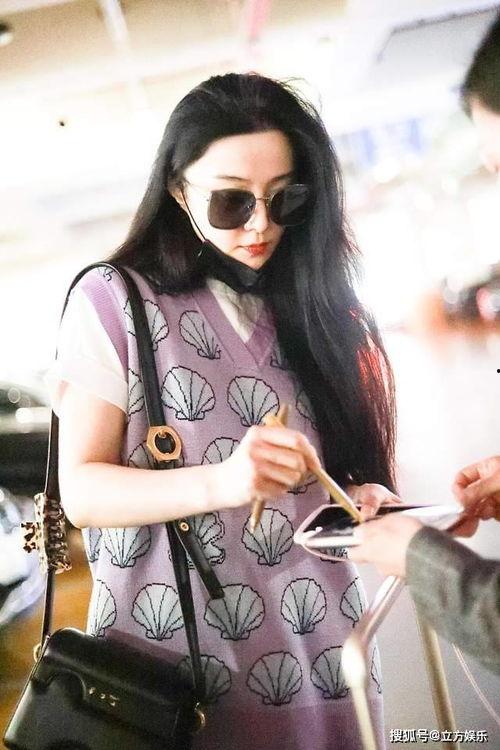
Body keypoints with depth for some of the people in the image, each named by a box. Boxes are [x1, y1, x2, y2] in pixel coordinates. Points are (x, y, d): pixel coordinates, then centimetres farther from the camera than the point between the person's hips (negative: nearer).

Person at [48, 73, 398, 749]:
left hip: (320, 655, 4)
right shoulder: (113, 303, -6)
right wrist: (220, 482, -27)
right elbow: (81, 490, -10)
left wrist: (364, 500, -10)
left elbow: (354, 462, 13)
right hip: (174, 659, -3)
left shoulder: (317, 306, 7)